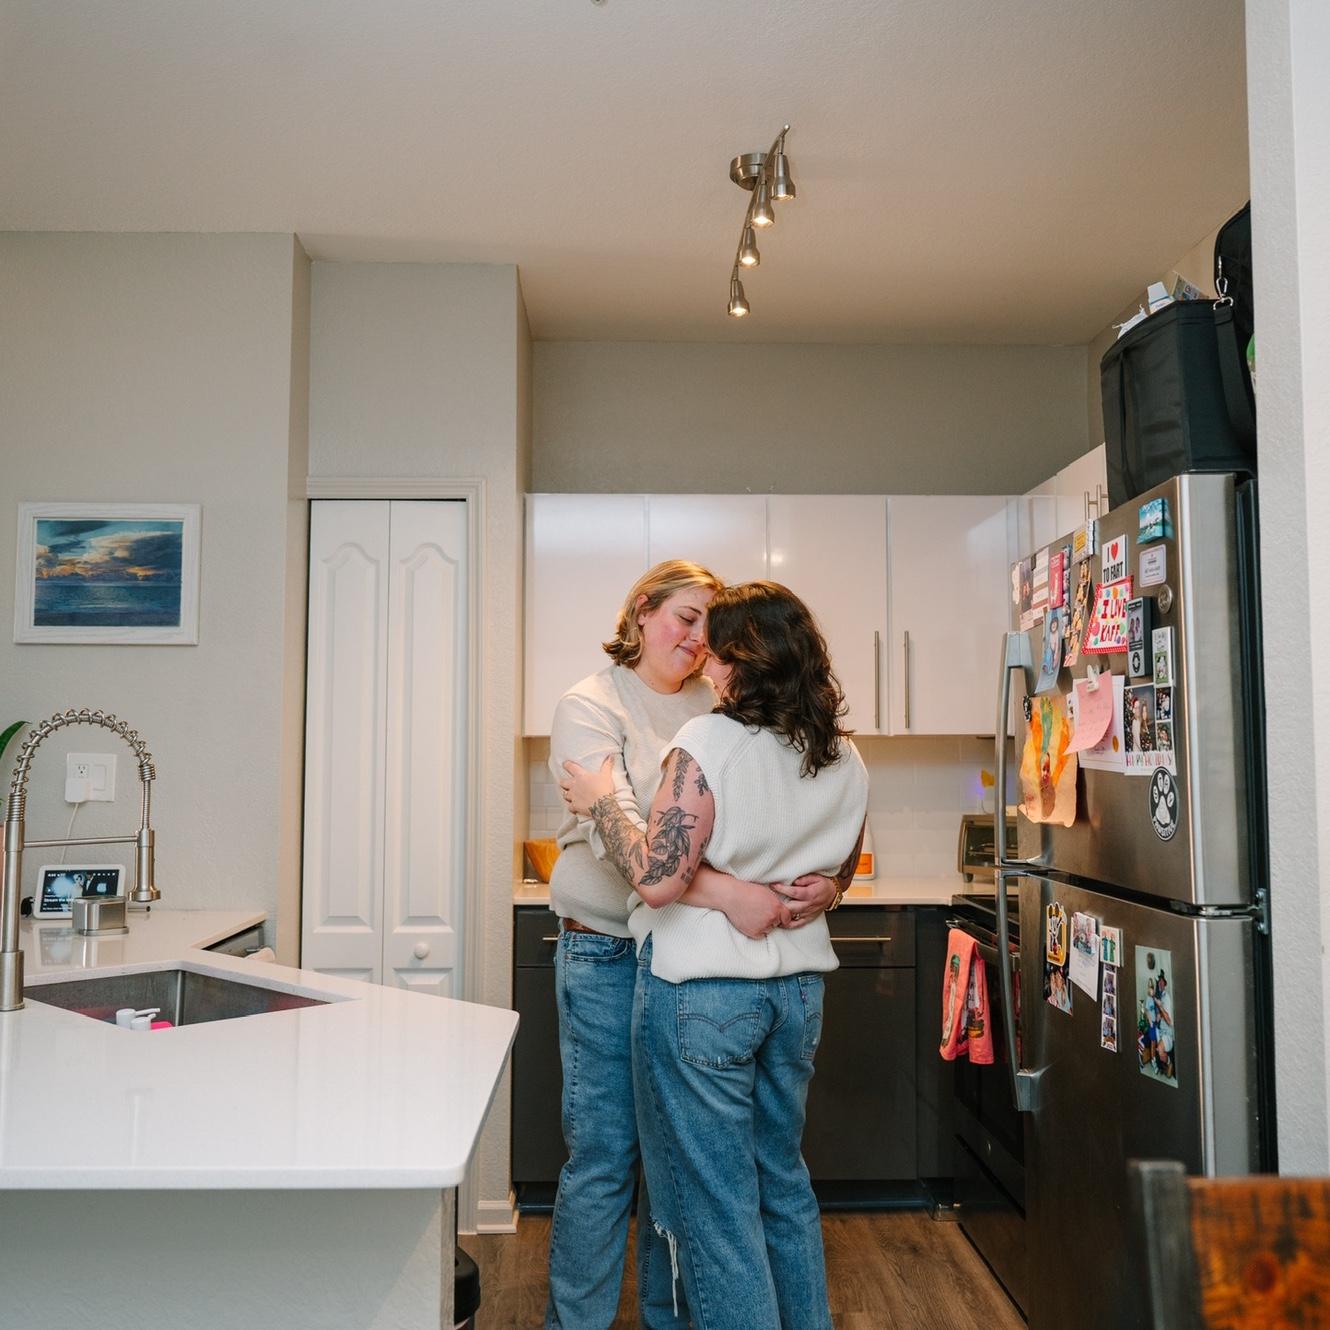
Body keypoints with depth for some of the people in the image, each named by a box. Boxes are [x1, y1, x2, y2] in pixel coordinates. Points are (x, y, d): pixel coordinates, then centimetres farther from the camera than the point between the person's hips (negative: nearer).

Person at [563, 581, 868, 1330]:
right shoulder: (847, 760, 2)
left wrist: (602, 803, -9)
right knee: (783, 1180, 23)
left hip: (703, 991, -7)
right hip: (798, 986, 7)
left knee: (714, 1198, 7)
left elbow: (658, 878, -21)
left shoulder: (709, 743, -18)